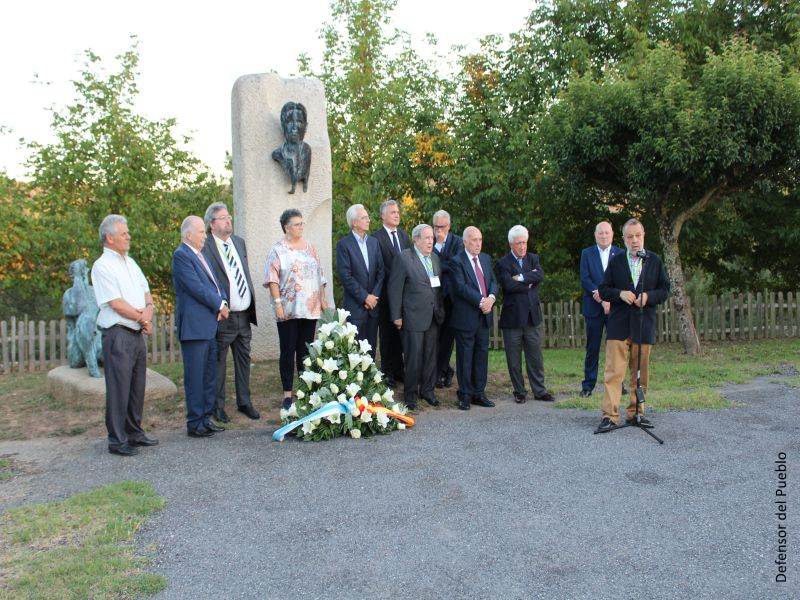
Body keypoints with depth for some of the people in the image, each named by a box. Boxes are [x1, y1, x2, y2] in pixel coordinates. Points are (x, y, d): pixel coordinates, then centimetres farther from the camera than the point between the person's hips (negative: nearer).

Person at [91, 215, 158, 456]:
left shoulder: (130, 262, 16)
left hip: (137, 334, 8)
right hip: (118, 334, -8)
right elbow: (117, 304, -15)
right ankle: (117, 440, 4)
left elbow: (146, 293, 16)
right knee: (119, 388, -4)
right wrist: (144, 320, -6)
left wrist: (148, 309, -6)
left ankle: (134, 432, 24)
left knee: (137, 386, 13)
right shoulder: (103, 266, -10)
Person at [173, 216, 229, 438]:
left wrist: (223, 302, -1)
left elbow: (215, 284, 18)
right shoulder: (181, 255, -10)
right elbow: (197, 287, -16)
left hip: (209, 324, 9)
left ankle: (206, 418, 22)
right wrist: (220, 306, -8)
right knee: (195, 376, -3)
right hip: (194, 325, -9)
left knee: (210, 374, 13)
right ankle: (195, 423, 4)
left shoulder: (200, 255, 19)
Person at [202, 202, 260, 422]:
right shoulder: (205, 247, -11)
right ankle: (218, 406, 16)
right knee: (218, 362, 4)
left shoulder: (239, 242, 12)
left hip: (244, 314, 7)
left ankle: (244, 402, 26)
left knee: (244, 359, 14)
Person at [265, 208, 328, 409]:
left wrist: (323, 299, 11)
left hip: (310, 309, 5)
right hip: (288, 310, -4)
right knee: (288, 351, 1)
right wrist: (277, 302, -17)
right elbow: (272, 278, -8)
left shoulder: (310, 248, 13)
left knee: (305, 350, 10)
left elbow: (319, 275, 17)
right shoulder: (278, 250, -3)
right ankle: (287, 394, 7)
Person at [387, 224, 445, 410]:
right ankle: (410, 394, 14)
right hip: (413, 317, -6)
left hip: (434, 317, 6)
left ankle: (427, 390, 24)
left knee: (431, 355, 11)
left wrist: (441, 310, 9)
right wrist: (396, 316, -10)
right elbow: (394, 288, -9)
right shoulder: (403, 258, -8)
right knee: (413, 357, 1)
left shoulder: (435, 258, 12)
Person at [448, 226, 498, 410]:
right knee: (465, 357, 2)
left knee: (482, 355, 10)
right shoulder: (457, 262, -9)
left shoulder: (486, 259, 14)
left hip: (484, 316, 6)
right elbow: (461, 287, -17)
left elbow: (493, 281, 9)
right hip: (466, 317, -6)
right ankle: (465, 395, 11)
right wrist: (481, 301, -20)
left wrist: (491, 297, -11)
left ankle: (479, 393, 19)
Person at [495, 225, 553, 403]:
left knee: (535, 356, 10)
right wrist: (530, 282, -9)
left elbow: (540, 275, -9)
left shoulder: (533, 258, 10)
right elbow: (509, 285, -20)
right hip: (512, 318, -3)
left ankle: (539, 390, 19)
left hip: (533, 315, 3)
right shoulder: (503, 263, -5)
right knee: (514, 359, 6)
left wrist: (521, 277, -17)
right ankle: (519, 392, 19)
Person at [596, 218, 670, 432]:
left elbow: (665, 290, 8)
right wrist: (620, 294, -12)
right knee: (614, 371, -7)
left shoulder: (655, 261, 8)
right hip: (618, 324, -1)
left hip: (644, 326, 1)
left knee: (640, 373, 9)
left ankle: (636, 412, 20)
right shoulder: (615, 261, 6)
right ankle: (610, 415, -7)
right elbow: (603, 290, 7)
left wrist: (648, 297, -11)